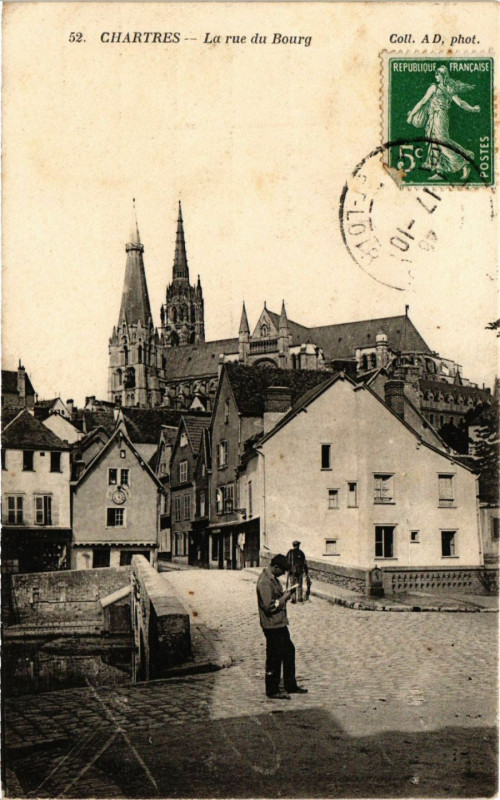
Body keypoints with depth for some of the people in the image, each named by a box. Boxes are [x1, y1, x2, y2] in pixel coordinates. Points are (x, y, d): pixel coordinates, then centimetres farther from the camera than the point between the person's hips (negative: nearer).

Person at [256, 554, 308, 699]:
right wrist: (284, 598, -16)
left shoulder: (272, 578, 10)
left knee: (289, 650, 17)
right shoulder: (265, 581, -22)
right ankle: (272, 691, 11)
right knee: (274, 657, -1)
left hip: (280, 623, 11)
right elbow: (269, 606, -25)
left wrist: (285, 593, 5)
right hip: (272, 625, -11)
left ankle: (291, 686, 28)